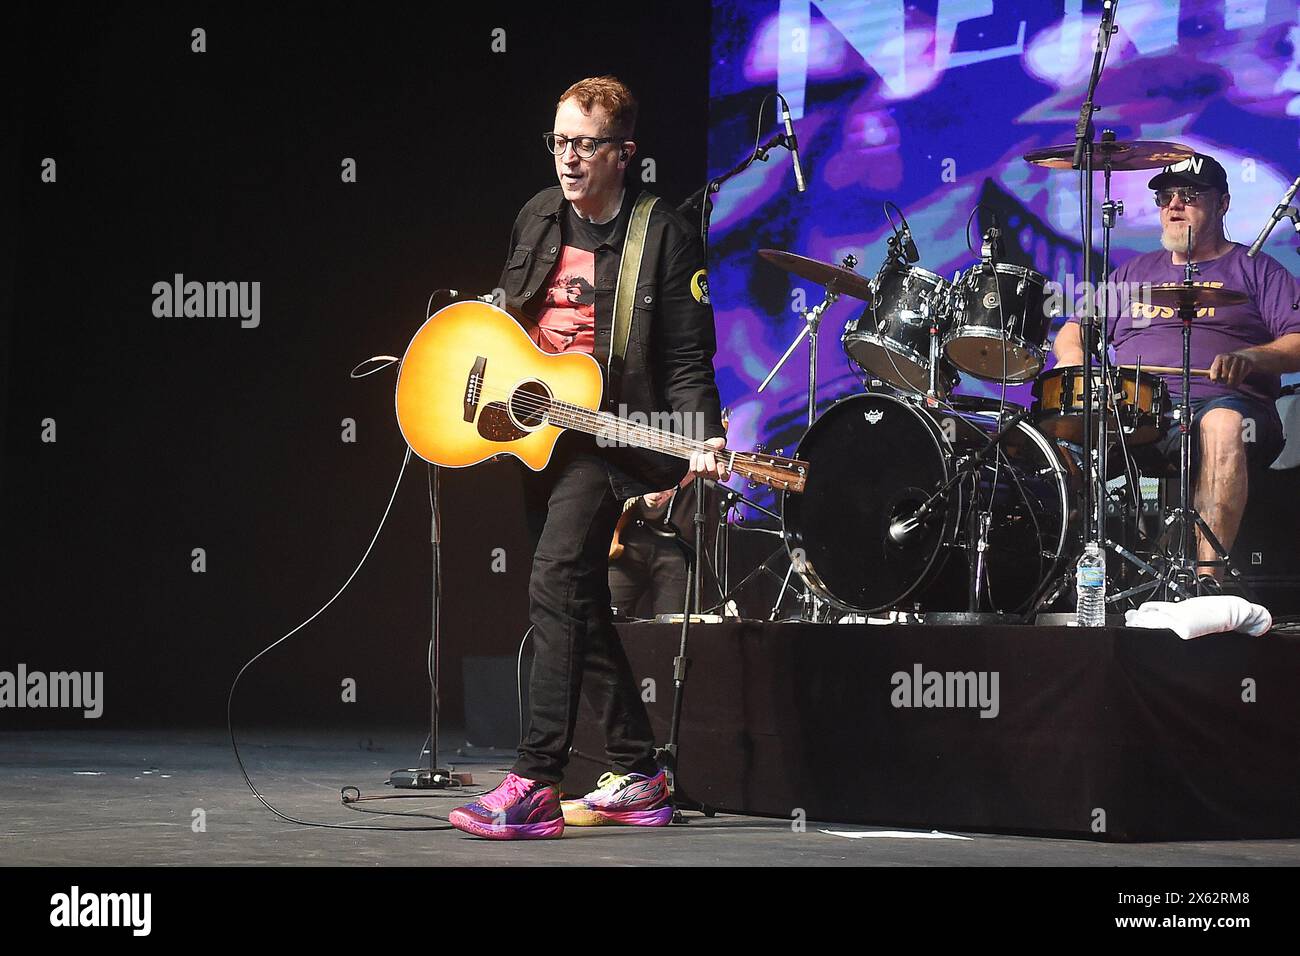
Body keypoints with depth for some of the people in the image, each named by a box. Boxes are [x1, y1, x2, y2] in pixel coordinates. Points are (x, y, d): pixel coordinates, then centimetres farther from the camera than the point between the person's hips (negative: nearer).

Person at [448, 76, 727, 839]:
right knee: (582, 605, 10)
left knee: (556, 584, -22)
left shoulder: (665, 236, -9)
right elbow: (508, 317, 24)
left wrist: (703, 443, -23)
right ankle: (638, 778, 20)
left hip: (610, 435, -8)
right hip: (537, 429, 8)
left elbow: (688, 365, -10)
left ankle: (535, 784, -26)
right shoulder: (538, 218, 9)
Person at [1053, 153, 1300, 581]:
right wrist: (1075, 361, 3)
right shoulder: (1134, 273, 28)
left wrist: (1250, 358, -17)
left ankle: (1208, 575, -46)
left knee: (1222, 424, -40)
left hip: (1224, 404, -3)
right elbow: (1072, 333, 28)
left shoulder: (1254, 269, 16)